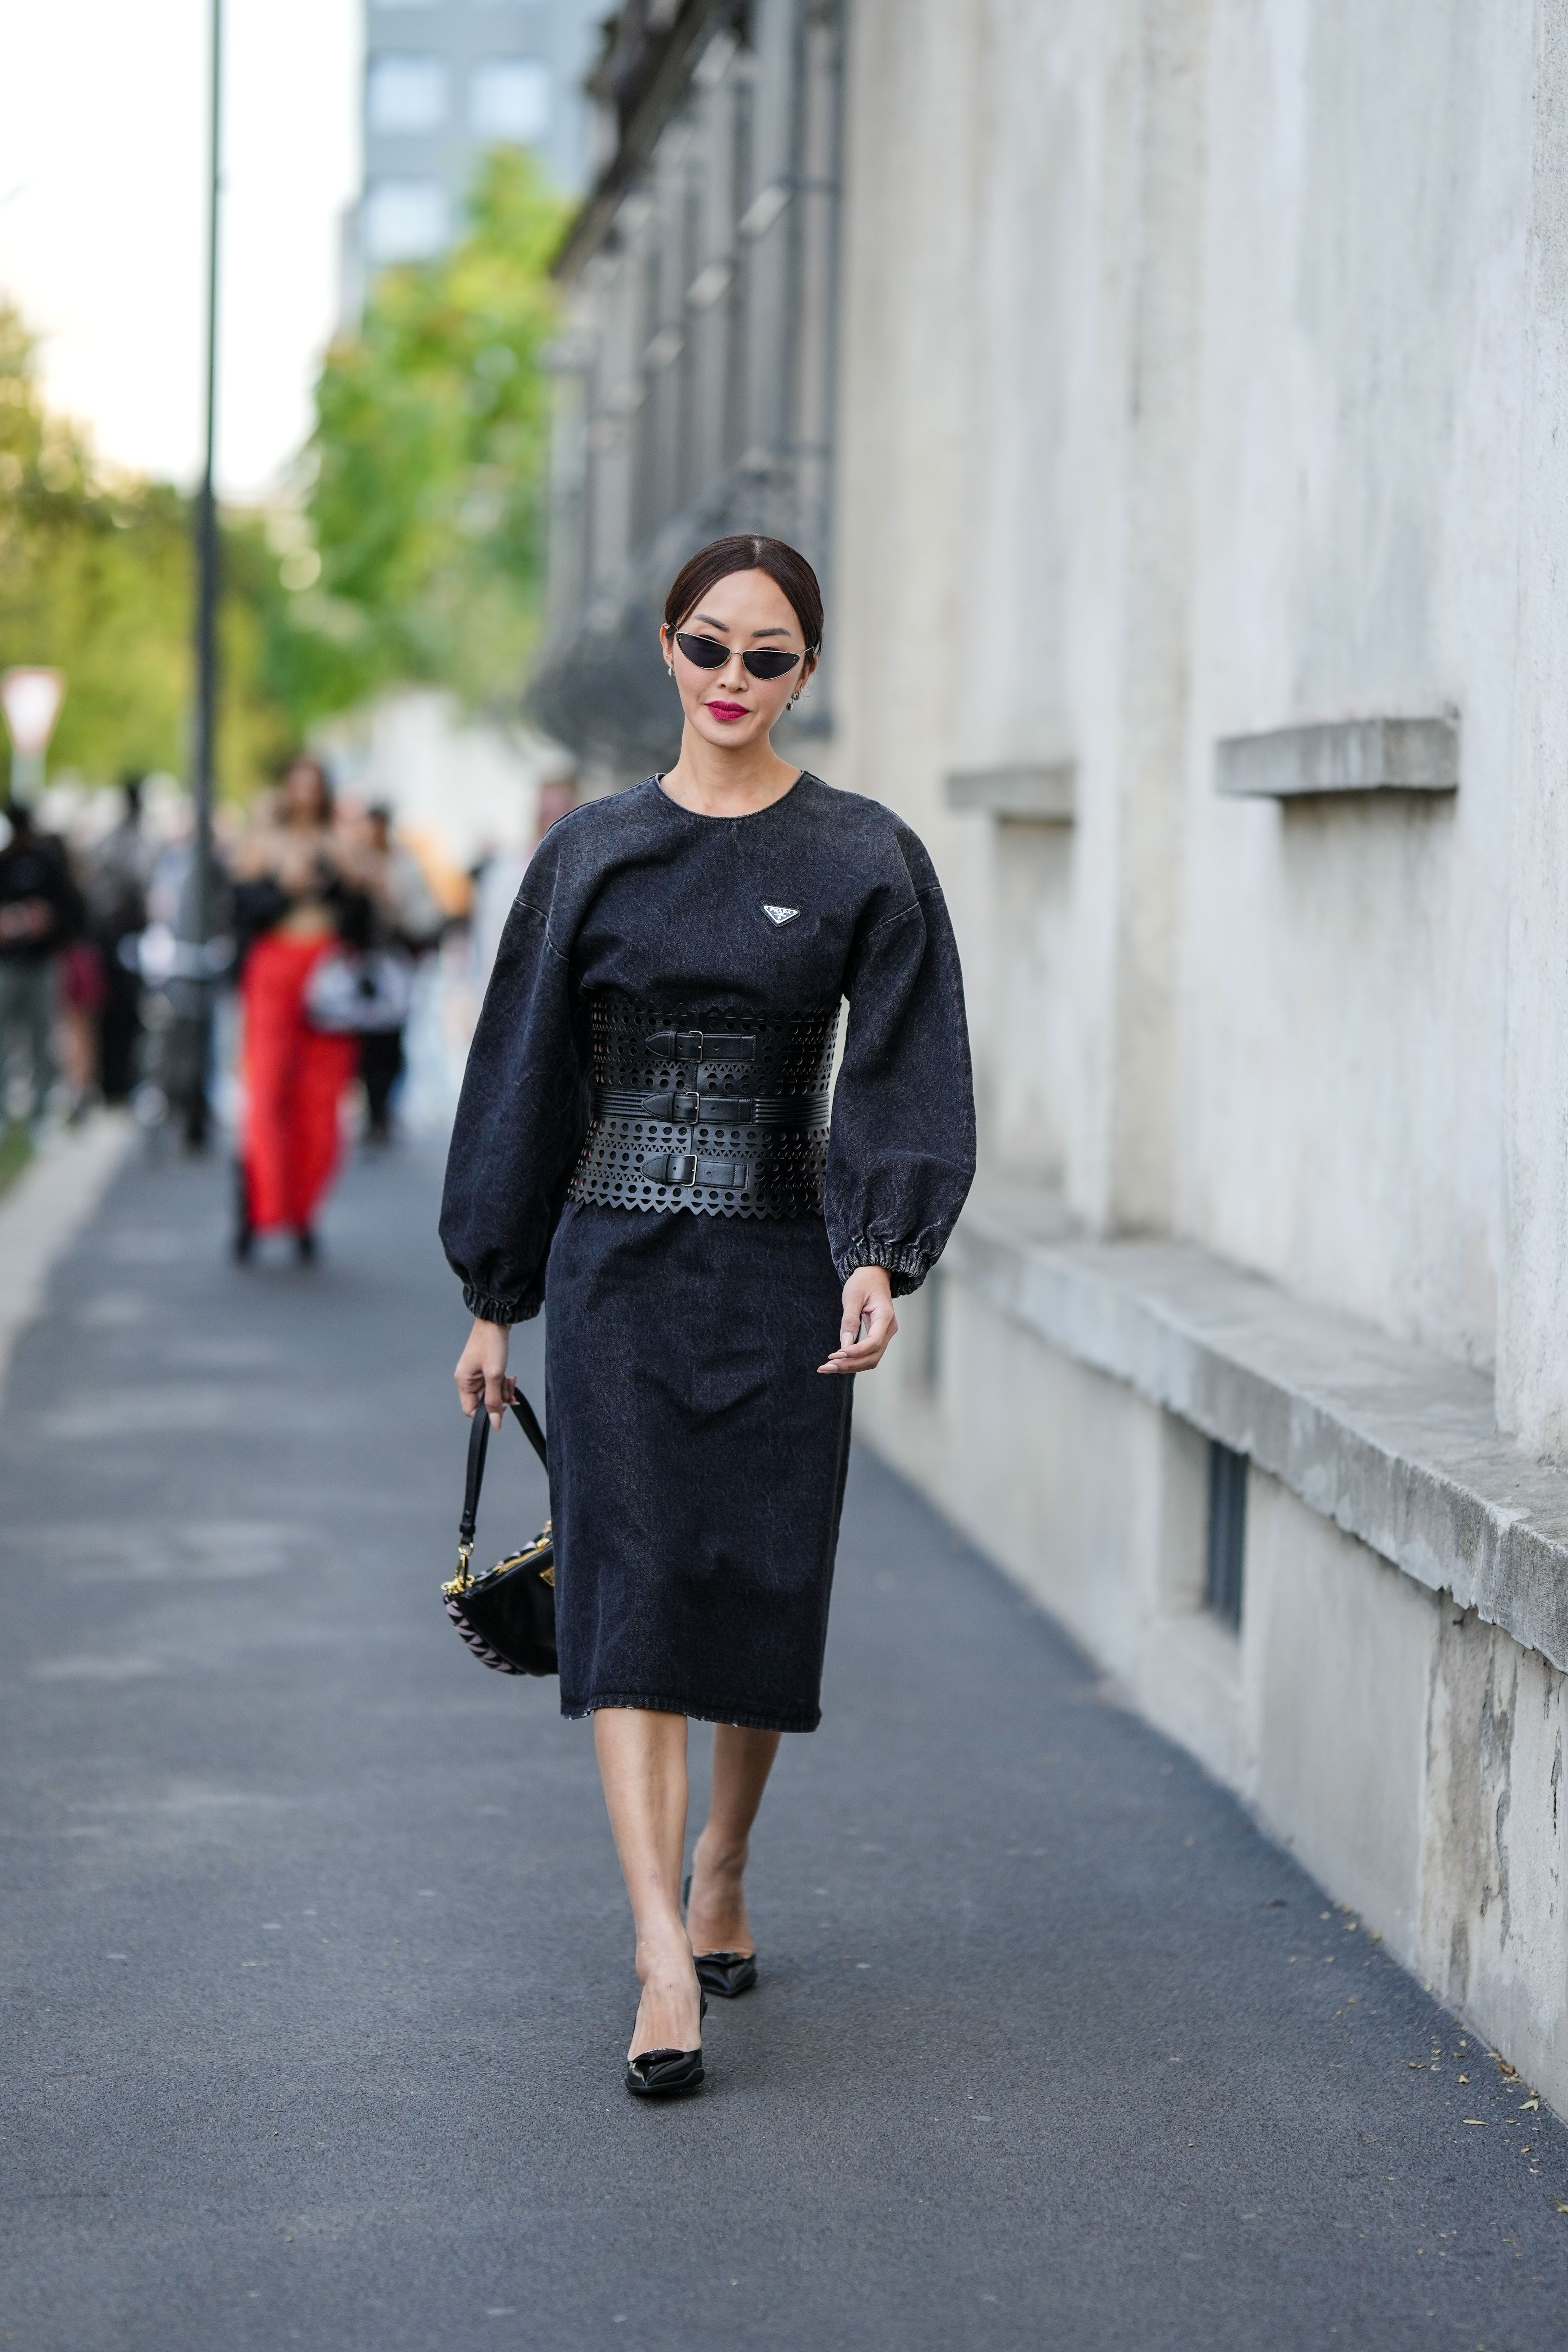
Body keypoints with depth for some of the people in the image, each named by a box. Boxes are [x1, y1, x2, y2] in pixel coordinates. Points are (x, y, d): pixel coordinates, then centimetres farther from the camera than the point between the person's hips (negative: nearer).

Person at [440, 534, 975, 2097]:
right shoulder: (592, 853, 5)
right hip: (617, 1266, 0)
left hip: (782, 1276, 0)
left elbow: (904, 1074, -7)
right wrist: (493, 1298, 8)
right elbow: (524, 1073, 9)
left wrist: (879, 1256, -22)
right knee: (631, 1594, -10)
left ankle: (722, 1877, 33)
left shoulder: (864, 859, 0)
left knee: (760, 1592, 8)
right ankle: (665, 1961, -16)